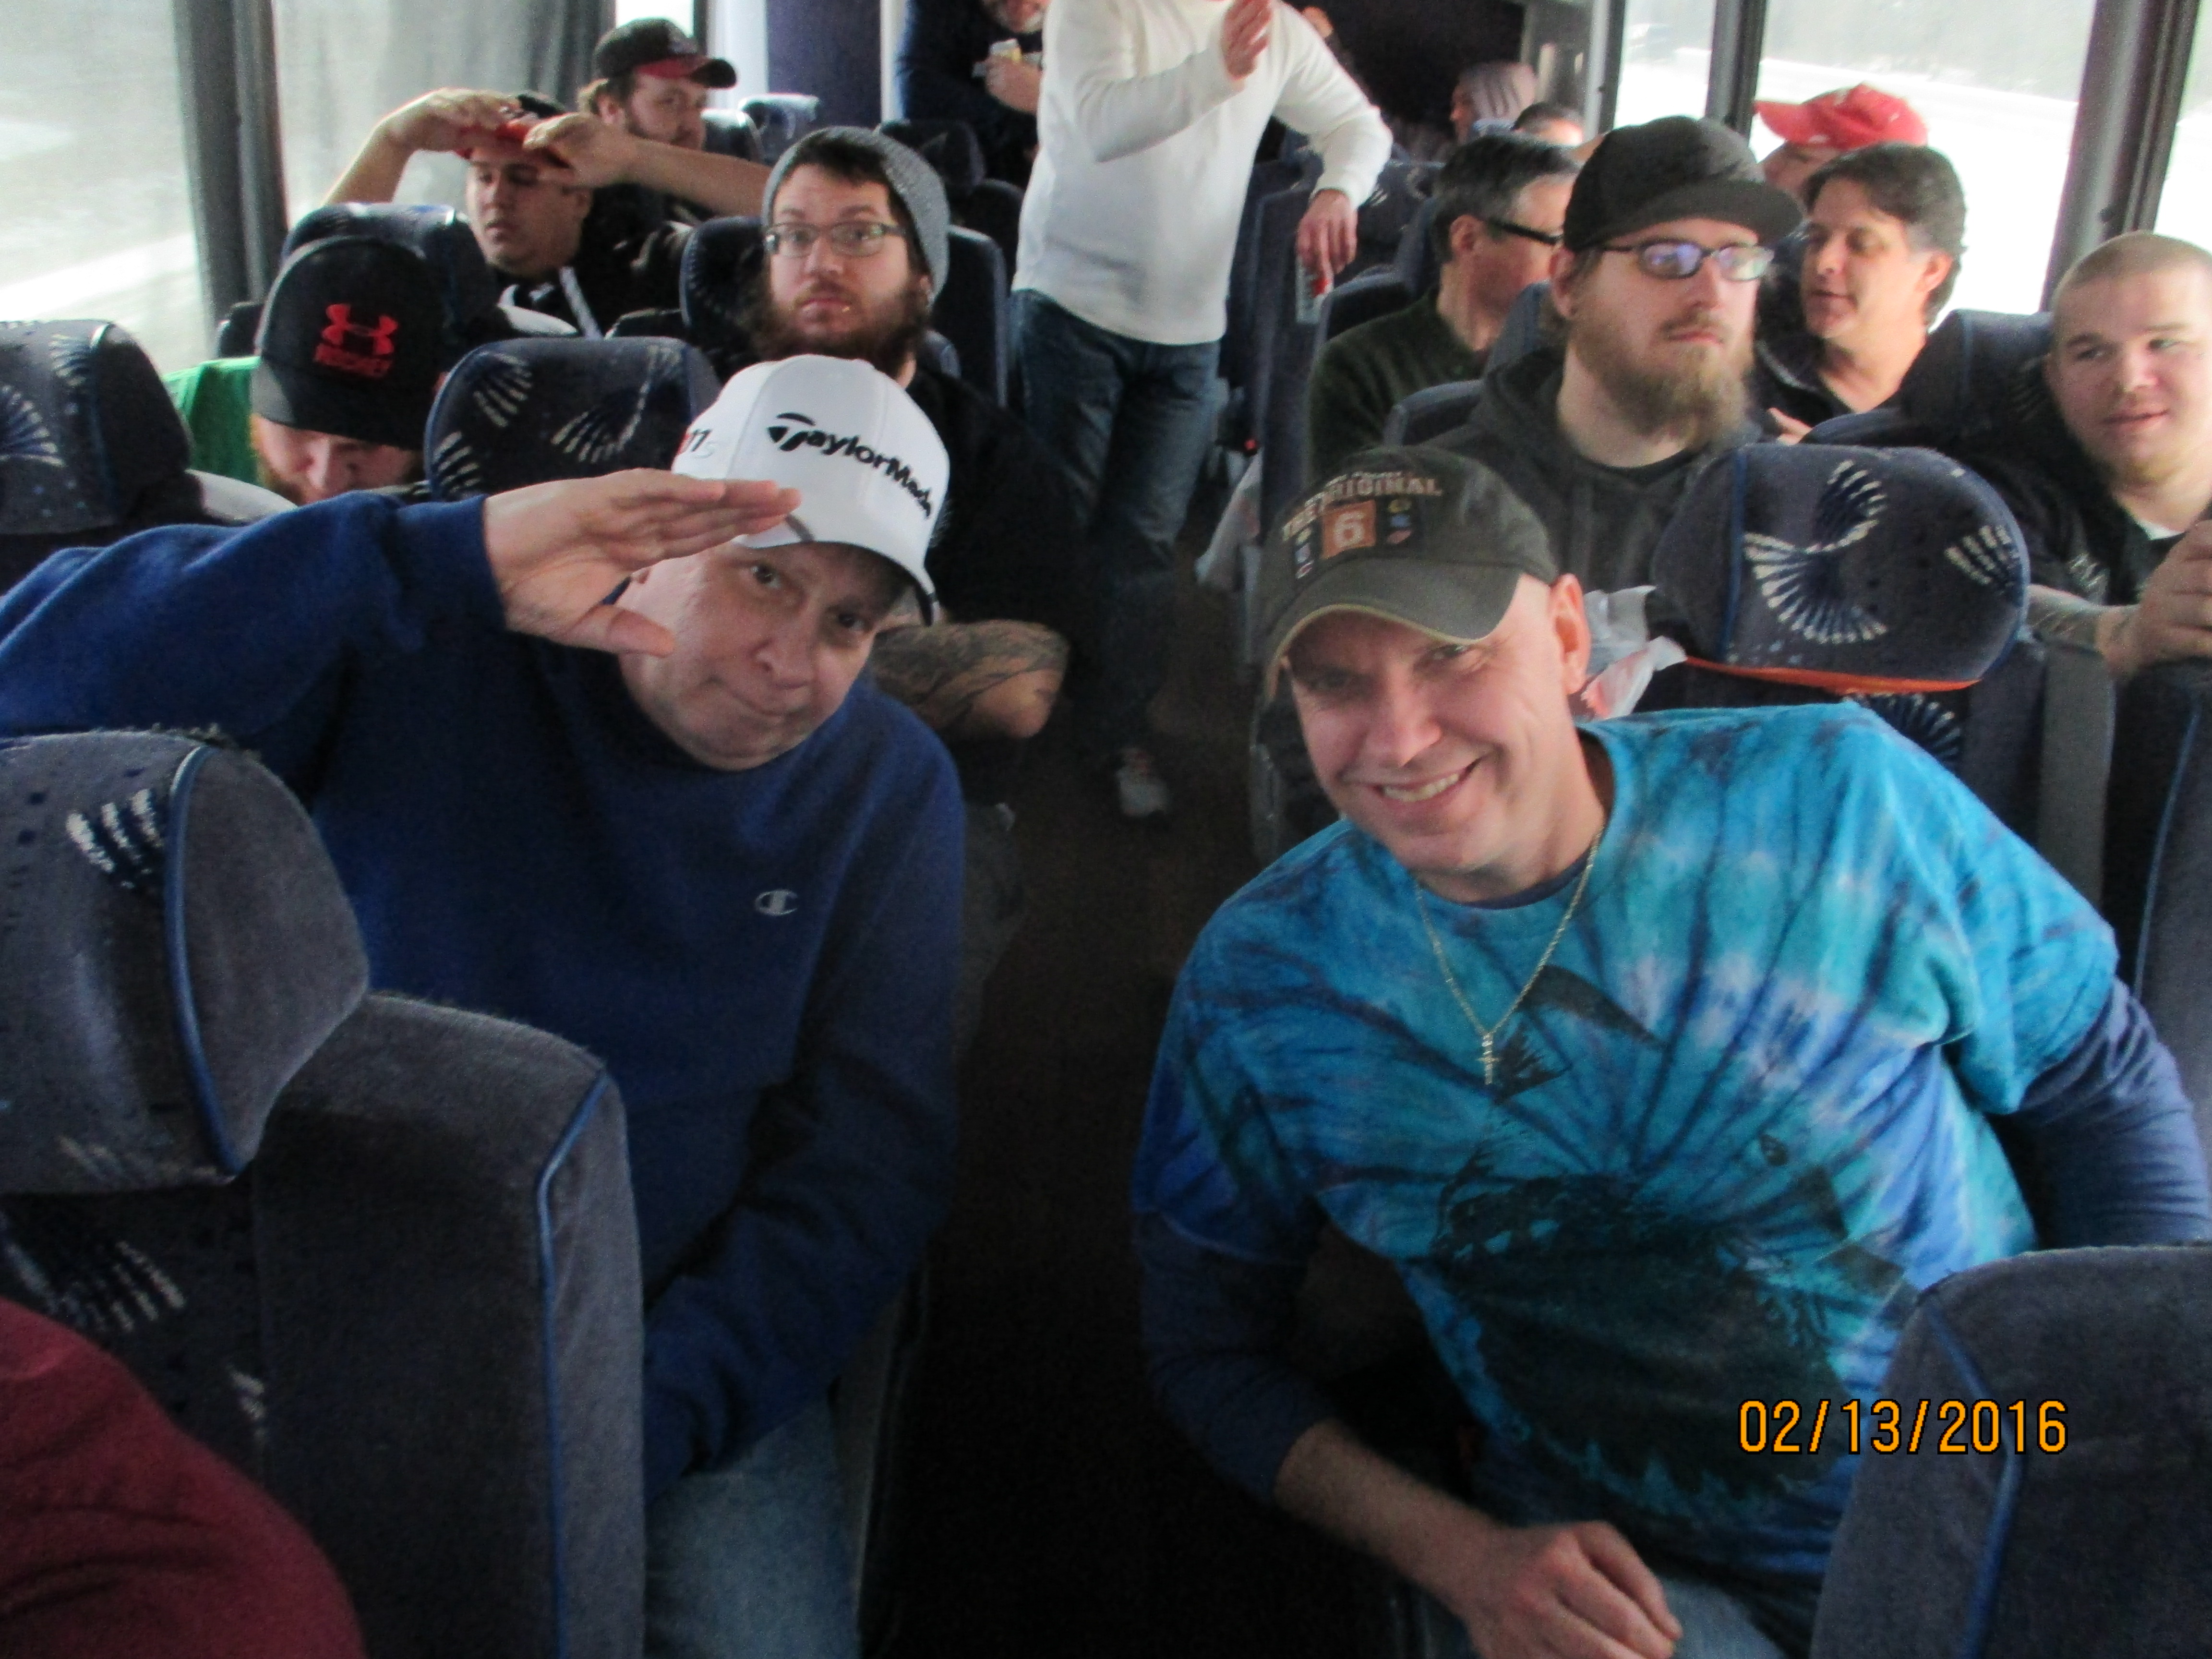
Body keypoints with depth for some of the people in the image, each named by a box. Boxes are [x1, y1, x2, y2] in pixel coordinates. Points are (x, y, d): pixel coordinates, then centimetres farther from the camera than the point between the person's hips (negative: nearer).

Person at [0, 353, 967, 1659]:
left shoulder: (890, 788, -2)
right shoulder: (422, 652, -7)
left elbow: (874, 1159, -3)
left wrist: (649, 1417, -16)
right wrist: (454, 557, -30)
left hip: (679, 1339, 1)